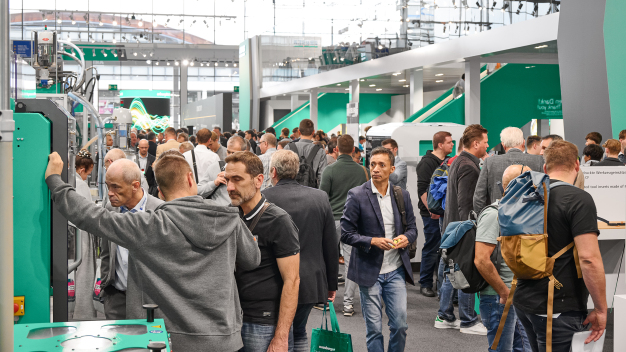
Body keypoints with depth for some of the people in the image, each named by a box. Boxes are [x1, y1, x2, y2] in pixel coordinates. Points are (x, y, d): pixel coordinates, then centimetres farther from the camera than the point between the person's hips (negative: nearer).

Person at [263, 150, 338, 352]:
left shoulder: (263, 198, -11)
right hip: (312, 282, 4)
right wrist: (331, 283, 15)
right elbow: (331, 245, 4)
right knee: (299, 332, 21)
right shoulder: (320, 197, 0)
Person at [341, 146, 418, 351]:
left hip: (396, 271, 3)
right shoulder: (357, 196, -6)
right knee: (374, 328, 4)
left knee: (400, 325, 3)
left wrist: (406, 238, -10)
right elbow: (346, 233, -6)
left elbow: (412, 228, 13)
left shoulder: (402, 196, 5)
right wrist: (373, 241, -20)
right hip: (369, 271, -3)